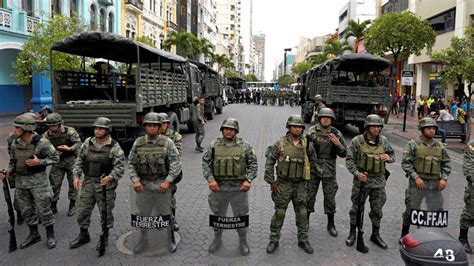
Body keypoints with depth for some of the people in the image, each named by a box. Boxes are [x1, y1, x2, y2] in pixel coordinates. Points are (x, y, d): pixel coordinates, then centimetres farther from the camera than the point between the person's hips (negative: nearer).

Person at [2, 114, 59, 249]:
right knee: (26, 210, 13)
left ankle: (50, 235, 17)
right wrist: (7, 173, -6)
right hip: (20, 181, 6)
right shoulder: (15, 144, 1)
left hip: (38, 180, -5)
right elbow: (13, 162, 11)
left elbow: (55, 158, -8)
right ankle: (34, 234, 30)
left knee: (44, 209, 1)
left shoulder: (42, 143, -15)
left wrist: (39, 162, -21)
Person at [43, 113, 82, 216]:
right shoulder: (47, 135, -5)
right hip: (57, 162, 2)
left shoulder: (70, 131, -14)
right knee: (55, 184, 4)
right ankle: (53, 206, 19)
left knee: (73, 183, 6)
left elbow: (78, 143, -15)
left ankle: (72, 205, 20)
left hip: (71, 160, -2)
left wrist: (69, 148, -33)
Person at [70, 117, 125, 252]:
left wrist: (110, 177, -26)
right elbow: (79, 161, 9)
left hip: (105, 184, -4)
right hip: (88, 182, 4)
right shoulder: (87, 143, 3)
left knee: (106, 212, 7)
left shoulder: (114, 147, -10)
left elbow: (120, 166, -12)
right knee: (82, 210, 13)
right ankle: (84, 235, 33)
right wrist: (76, 176, -1)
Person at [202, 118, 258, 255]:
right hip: (218, 187, 1)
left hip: (239, 188, -1)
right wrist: (210, 179, -15)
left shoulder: (245, 146, -3)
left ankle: (243, 242, 30)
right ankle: (217, 239, 37)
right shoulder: (214, 146, -2)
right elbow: (206, 163, -2)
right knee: (218, 215, 17)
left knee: (241, 216, 10)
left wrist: (248, 180, -13)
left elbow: (253, 164, -1)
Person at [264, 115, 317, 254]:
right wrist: (271, 181, -7)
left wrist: (307, 173, 14)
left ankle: (303, 240, 22)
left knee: (302, 213, 7)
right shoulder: (280, 143, -10)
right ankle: (274, 240, 18)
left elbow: (313, 159, 16)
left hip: (301, 184, 2)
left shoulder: (306, 143, -2)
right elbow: (269, 162, -6)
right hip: (283, 183, -2)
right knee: (279, 212, 4)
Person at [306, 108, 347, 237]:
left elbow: (343, 154, 3)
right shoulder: (312, 131, -5)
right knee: (309, 196, 7)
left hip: (329, 170, 1)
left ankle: (331, 224, 25)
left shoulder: (336, 134, 0)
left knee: (330, 197, 9)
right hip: (313, 168, -1)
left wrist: (338, 144, -13)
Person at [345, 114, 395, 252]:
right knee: (357, 208, 9)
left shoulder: (384, 141, 1)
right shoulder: (357, 141, -10)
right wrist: (356, 173, -22)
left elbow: (392, 154, 15)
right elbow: (349, 159, -8)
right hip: (361, 179, -3)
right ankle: (352, 233, 26)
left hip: (379, 181, 3)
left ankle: (375, 235, 31)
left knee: (377, 210, 13)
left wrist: (389, 158, -9)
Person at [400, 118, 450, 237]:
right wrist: (416, 177, -17)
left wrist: (444, 178, -1)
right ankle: (404, 236, 18)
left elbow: (446, 163, 13)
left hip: (434, 184, 4)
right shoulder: (413, 144, -4)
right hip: (417, 183, -4)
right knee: (411, 210, 1)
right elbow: (405, 163, -9)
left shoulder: (439, 146, 10)